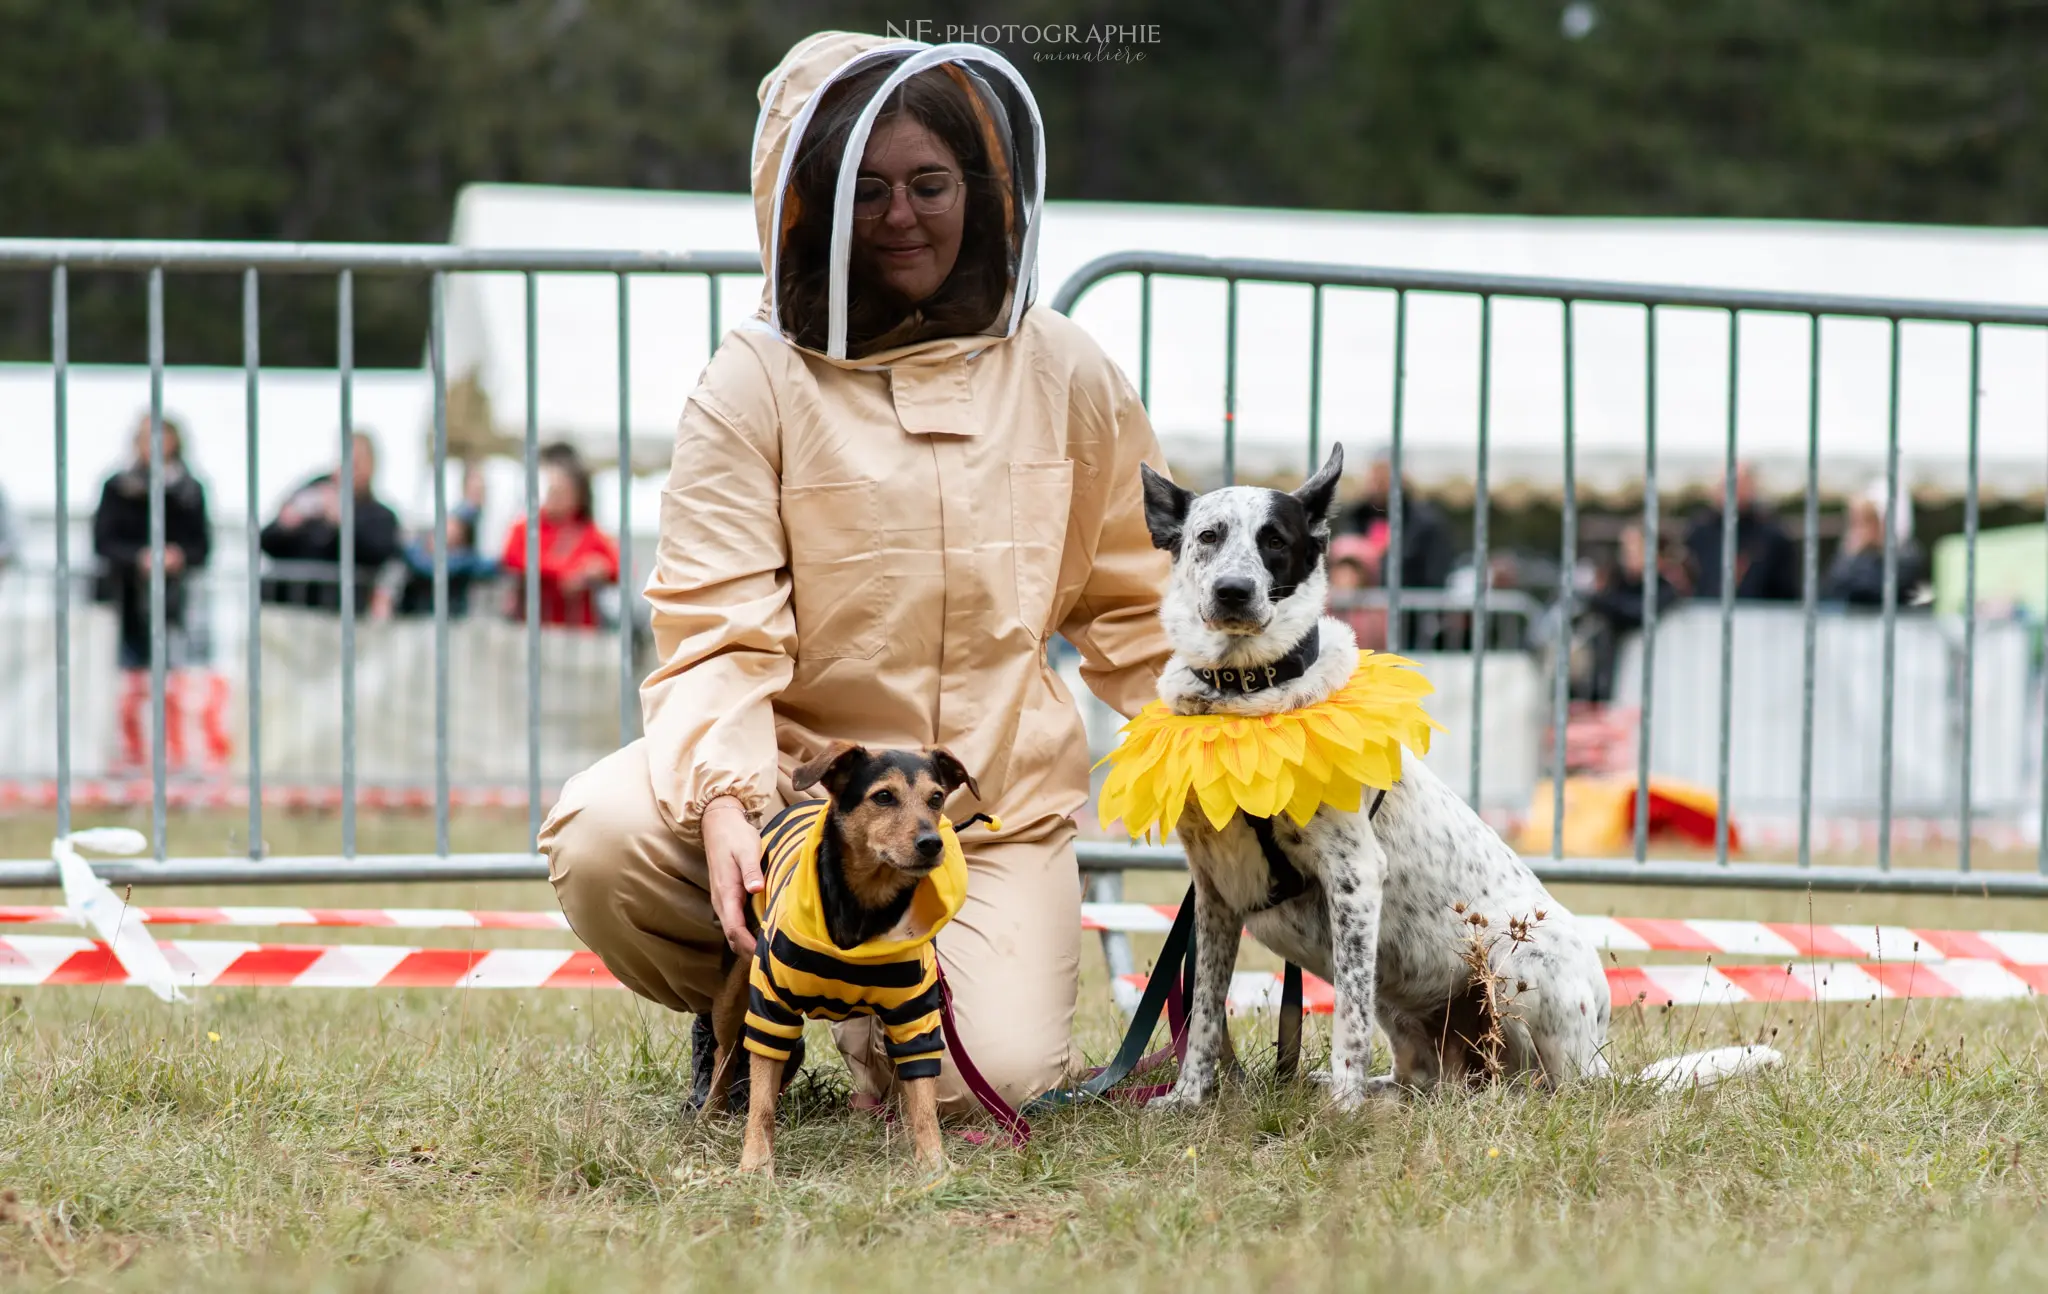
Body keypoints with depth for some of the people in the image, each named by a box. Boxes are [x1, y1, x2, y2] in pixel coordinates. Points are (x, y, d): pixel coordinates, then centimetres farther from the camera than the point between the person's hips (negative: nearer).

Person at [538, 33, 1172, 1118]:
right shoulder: (755, 383, -5)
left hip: (1000, 802, 2)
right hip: (801, 772, -1)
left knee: (997, 1079, -21)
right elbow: (717, 632, -12)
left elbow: (1131, 602, 13)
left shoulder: (1061, 372, 5)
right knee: (598, 839, -31)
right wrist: (725, 800, -30)